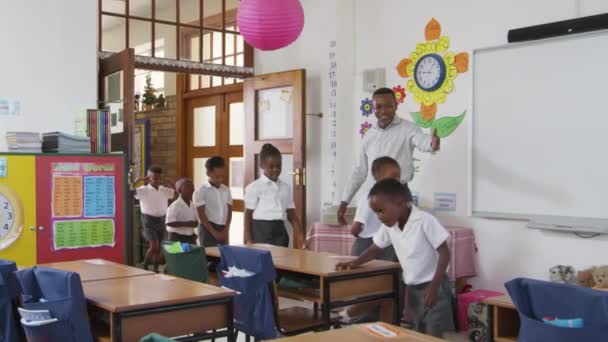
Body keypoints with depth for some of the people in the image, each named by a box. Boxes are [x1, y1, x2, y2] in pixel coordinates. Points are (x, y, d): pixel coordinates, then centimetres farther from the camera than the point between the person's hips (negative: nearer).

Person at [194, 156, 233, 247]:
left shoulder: (226, 190, 9)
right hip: (208, 229, -5)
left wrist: (226, 230, -3)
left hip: (223, 229, 5)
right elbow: (201, 215, -9)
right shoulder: (202, 191, -5)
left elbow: (229, 211, 10)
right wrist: (214, 232, -13)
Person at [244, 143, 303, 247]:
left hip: (279, 231, 5)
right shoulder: (254, 187, -3)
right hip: (261, 231, -5)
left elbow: (292, 215, 13)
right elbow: (248, 215, -2)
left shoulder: (286, 188, 11)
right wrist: (249, 240, -8)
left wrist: (301, 235, 3)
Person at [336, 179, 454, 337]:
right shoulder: (389, 226, -1)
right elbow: (375, 248, 12)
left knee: (434, 335, -7)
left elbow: (444, 253, -19)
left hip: (433, 286, -7)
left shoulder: (424, 220, -22)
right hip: (412, 288, 7)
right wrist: (355, 263, -4)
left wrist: (434, 286, -23)